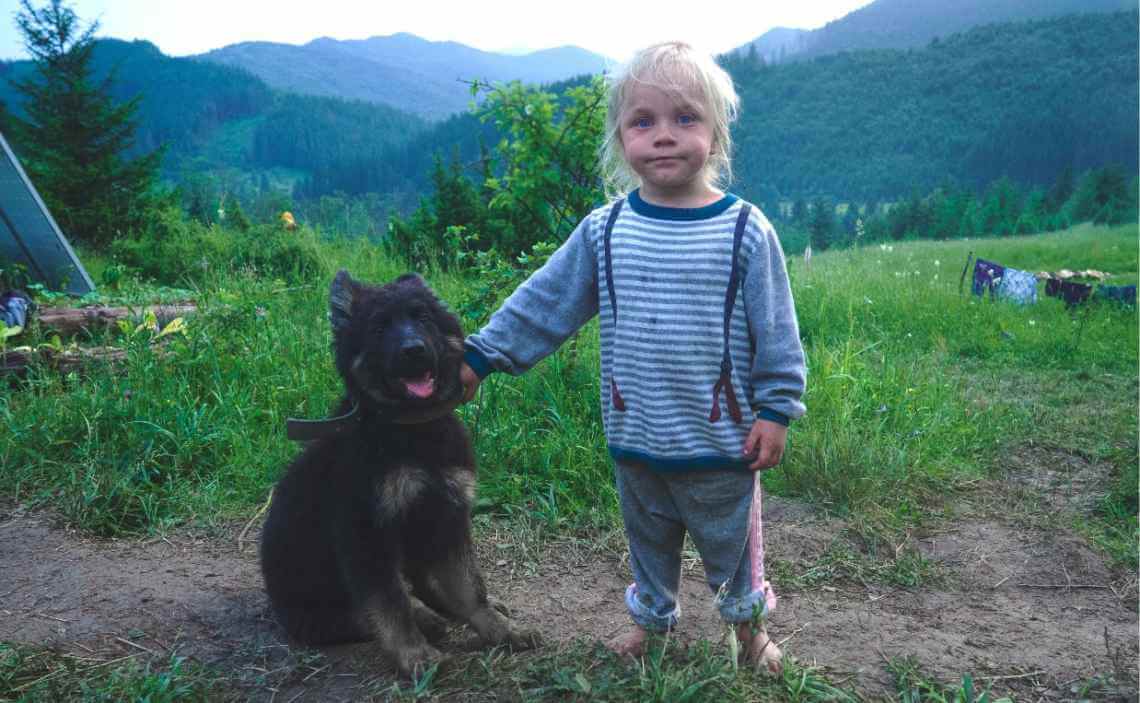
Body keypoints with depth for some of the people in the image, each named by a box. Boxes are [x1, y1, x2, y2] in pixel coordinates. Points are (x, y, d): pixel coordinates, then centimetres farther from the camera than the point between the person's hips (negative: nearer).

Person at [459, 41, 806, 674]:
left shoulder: (745, 231, -11)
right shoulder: (605, 230, -5)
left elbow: (775, 332, -6)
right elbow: (542, 302, 2)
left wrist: (775, 409, -7)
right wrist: (480, 355, 1)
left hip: (719, 439, -2)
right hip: (635, 437, 3)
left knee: (730, 539, 17)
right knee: (648, 537, 23)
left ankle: (748, 620, 42)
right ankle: (652, 616, 46)